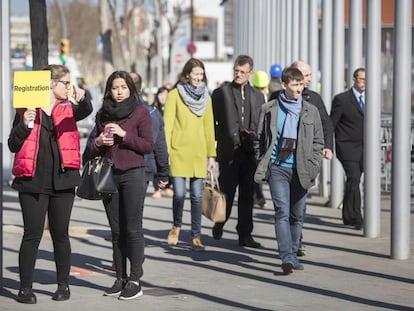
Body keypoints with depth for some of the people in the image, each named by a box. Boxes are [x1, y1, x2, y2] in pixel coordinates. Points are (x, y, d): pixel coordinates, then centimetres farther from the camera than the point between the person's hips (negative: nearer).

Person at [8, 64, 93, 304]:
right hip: (33, 181, -2)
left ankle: (63, 284, 19)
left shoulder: (68, 108, 7)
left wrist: (82, 98, -37)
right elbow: (13, 145, 2)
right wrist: (25, 125, -15)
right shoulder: (27, 109, 3)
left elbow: (86, 111, -15)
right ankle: (25, 288, 3)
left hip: (62, 181, 2)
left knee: (61, 234, 9)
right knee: (32, 234, -2)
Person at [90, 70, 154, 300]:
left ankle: (135, 280, -1)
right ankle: (120, 278, 12)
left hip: (133, 175, -5)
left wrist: (124, 135, -14)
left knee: (133, 228, -5)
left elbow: (148, 145, -6)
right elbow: (95, 150, 19)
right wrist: (99, 142, -2)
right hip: (109, 175, 5)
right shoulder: (103, 115, 13)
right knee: (116, 230, 7)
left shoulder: (140, 112, -1)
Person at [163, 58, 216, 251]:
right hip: (178, 152, -3)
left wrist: (211, 155, 10)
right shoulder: (175, 95, -1)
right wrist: (165, 153, -10)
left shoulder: (205, 97, 11)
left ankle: (196, 237, 9)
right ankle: (176, 226, 18)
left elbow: (209, 127, 14)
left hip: (198, 153, 3)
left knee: (197, 196, 2)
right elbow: (167, 125, -3)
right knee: (179, 194, -9)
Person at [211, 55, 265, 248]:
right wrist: (222, 140, -6)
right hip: (228, 152, -3)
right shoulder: (221, 93, 3)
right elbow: (211, 122, 3)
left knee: (247, 195, 3)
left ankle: (245, 235, 7)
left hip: (250, 152, 3)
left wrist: (256, 143, -1)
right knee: (227, 192, -1)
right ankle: (220, 223, 23)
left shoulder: (258, 96, 13)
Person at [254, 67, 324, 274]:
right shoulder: (269, 109, 5)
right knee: (282, 212, -14)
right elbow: (260, 139, 10)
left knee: (297, 215, 7)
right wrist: (261, 167, 3)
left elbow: (318, 142, 12)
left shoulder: (311, 111, 8)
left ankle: (292, 255, 20)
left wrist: (313, 168, 1)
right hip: (277, 168, -2)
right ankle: (286, 257, -22)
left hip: (300, 170, 2)